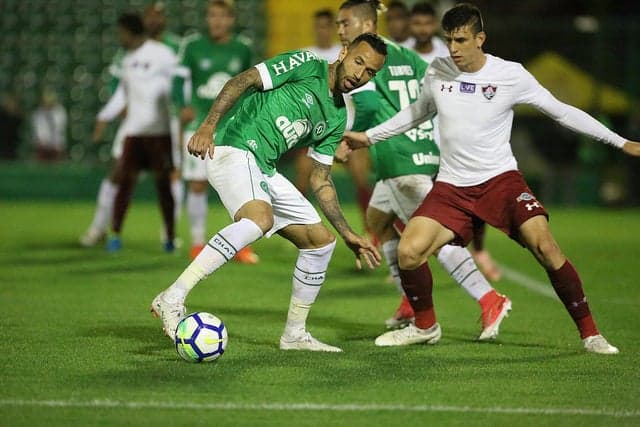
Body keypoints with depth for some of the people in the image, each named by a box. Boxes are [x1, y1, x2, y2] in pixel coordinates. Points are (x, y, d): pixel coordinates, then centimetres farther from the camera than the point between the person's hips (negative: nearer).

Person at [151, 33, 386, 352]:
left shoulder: (337, 118, 18)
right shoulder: (305, 65, -4)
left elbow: (320, 180, 22)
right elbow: (243, 81, -13)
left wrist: (347, 234, 17)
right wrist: (209, 124, -26)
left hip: (264, 170, 9)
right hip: (233, 149, -9)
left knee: (320, 241, 9)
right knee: (260, 218, -36)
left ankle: (294, 334, 22)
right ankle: (172, 299, -40)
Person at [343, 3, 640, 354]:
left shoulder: (511, 75, -8)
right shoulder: (437, 72, 1)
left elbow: (562, 112, 1)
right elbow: (418, 112, 23)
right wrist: (369, 137, 26)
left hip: (500, 179, -3)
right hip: (451, 187, 3)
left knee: (545, 248, -22)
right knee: (408, 252, -15)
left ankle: (589, 333, -8)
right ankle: (425, 326, 12)